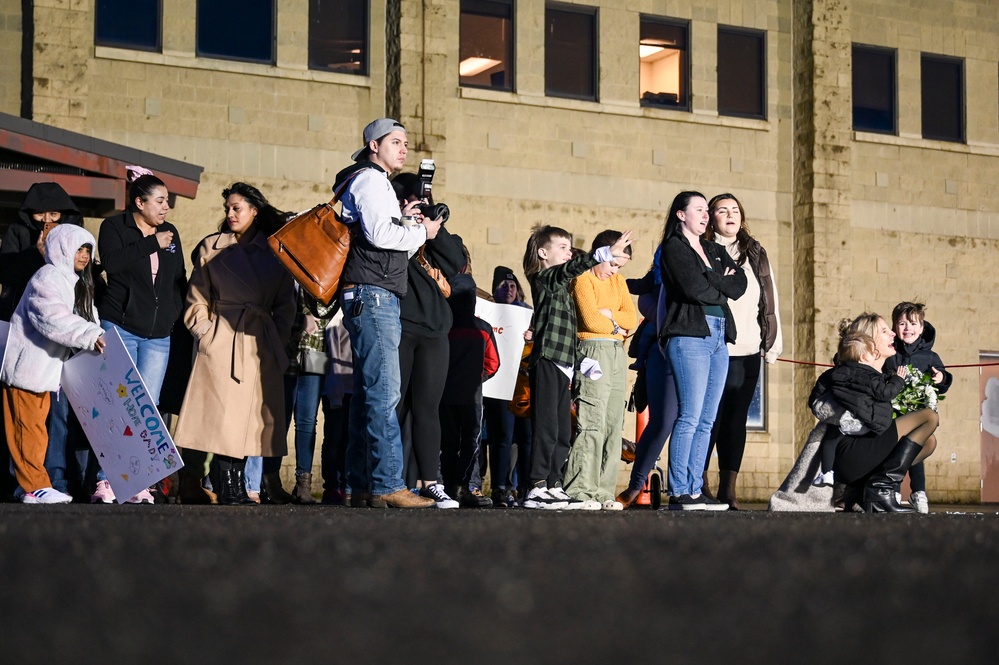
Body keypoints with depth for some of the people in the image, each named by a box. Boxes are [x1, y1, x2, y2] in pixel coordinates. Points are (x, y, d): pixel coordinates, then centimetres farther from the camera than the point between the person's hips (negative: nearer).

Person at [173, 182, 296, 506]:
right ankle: (230, 489, -9)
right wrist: (207, 335, -3)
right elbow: (197, 302, 9)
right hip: (222, 343, -1)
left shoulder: (274, 251, 12)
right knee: (224, 416, -9)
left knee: (259, 416, 0)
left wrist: (278, 343, 2)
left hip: (262, 346, 1)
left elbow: (285, 305, 12)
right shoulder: (211, 247, 10)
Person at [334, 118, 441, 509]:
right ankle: (387, 486, -19)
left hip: (377, 298, 11)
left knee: (369, 392, 8)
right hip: (373, 294, -11)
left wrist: (403, 221, 11)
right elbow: (379, 235, -19)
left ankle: (362, 486, 9)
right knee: (384, 392, -15)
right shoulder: (369, 180, -4)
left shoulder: (377, 184, 27)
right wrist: (421, 232, -5)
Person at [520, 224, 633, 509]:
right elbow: (573, 267, -24)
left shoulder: (560, 285, 23)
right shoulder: (543, 279, -4)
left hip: (563, 364, 9)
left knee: (562, 431, 9)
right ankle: (537, 489, -13)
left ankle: (553, 486, 14)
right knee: (546, 427, -12)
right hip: (546, 360, -9)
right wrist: (606, 253, -35)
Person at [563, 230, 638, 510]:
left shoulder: (618, 281, 20)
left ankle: (603, 492, 6)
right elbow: (591, 319, -13)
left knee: (614, 424, 4)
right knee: (592, 423, -13)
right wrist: (616, 325, 3)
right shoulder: (583, 280, -3)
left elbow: (632, 319, 10)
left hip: (618, 353, 8)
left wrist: (608, 314, -7)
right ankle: (580, 492, -13)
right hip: (593, 351, -8)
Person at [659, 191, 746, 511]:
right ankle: (679, 493, -11)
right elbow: (694, 289, -12)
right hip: (689, 336, -7)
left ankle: (695, 489, 7)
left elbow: (739, 284, 8)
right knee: (690, 417, -12)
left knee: (707, 420, 5)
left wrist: (709, 281, -5)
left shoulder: (715, 250, 22)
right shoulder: (674, 248, 0)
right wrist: (723, 289, 4)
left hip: (718, 336, 7)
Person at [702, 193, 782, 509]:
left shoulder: (756, 256, 17)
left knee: (737, 418, 3)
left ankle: (729, 489, 5)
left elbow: (770, 302, 16)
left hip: (747, 352, 4)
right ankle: (698, 485, 1)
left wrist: (772, 344, 10)